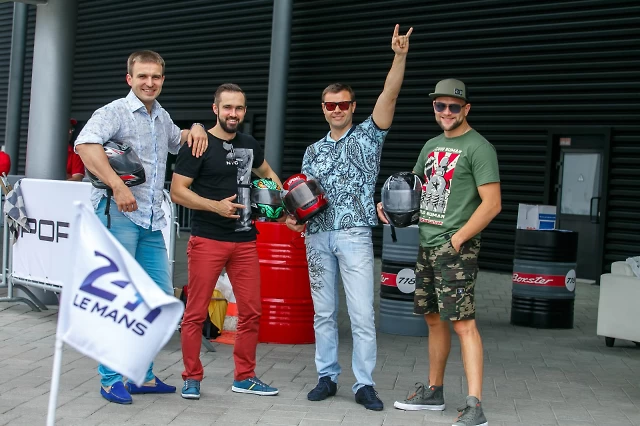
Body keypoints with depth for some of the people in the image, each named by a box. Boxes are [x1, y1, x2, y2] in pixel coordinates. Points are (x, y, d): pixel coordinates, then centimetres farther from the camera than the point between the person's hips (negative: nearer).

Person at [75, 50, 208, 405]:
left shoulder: (162, 118, 17)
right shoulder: (115, 111, -6)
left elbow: (178, 142, 38)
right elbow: (85, 144, -24)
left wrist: (196, 128, 14)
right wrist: (118, 186, -31)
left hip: (152, 220, 7)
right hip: (118, 215, -7)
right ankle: (111, 379, 7)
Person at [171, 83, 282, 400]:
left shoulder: (249, 145, 12)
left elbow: (267, 173, 31)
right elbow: (177, 191, -10)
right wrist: (215, 206, -20)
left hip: (245, 241, 6)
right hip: (207, 240, -5)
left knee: (252, 310, 7)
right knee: (196, 312, 0)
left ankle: (244, 377, 20)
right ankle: (192, 378, 14)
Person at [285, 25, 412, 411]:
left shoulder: (368, 135, 5)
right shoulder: (314, 151, 17)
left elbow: (389, 96, -8)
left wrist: (400, 56, -19)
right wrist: (294, 217, -3)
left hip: (355, 236, -4)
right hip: (317, 237, 4)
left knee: (362, 313, -5)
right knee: (324, 312, 9)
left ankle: (365, 384, 2)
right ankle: (327, 377, 18)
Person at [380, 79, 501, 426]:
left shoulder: (478, 147, -8)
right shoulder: (432, 146, 16)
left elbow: (492, 204, -14)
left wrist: (457, 240, -17)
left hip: (456, 248, -8)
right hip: (426, 245, 8)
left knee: (463, 322, -12)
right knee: (434, 319, 14)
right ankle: (433, 392, 26)